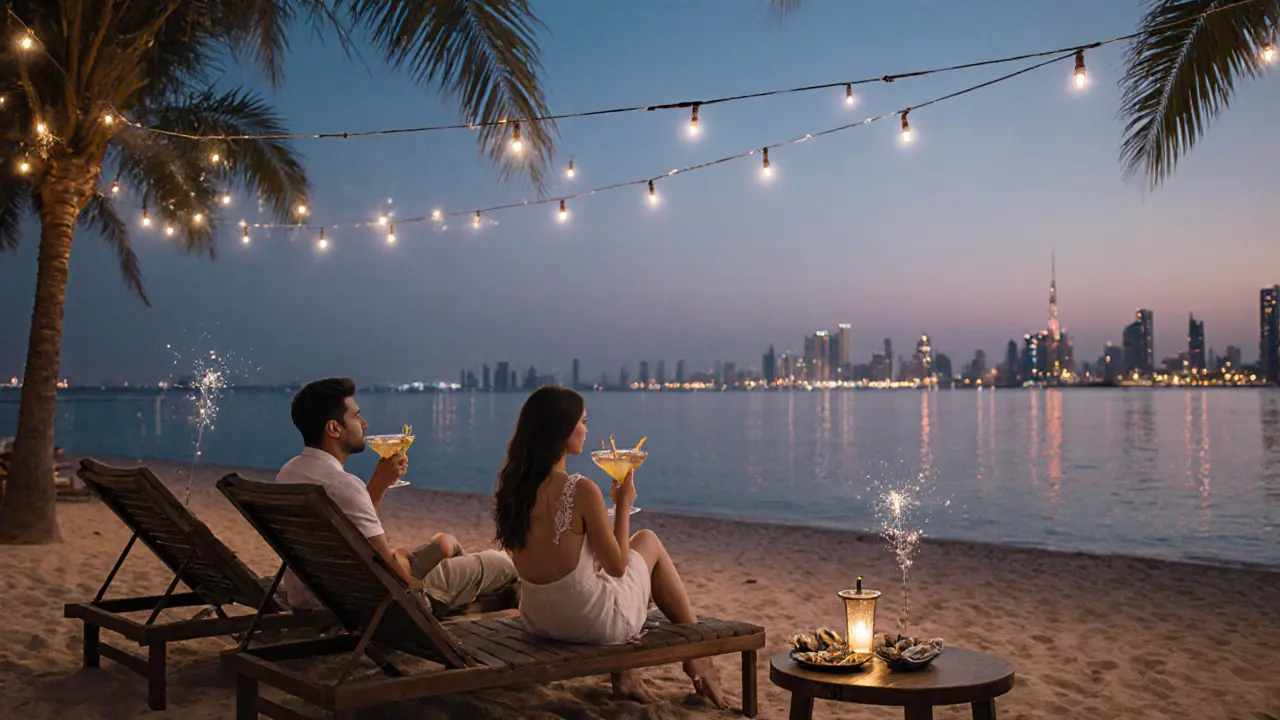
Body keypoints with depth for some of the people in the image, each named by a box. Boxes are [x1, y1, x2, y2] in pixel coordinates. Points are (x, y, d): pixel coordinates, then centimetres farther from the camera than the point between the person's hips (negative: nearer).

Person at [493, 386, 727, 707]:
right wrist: (623, 504, -2)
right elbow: (617, 566, -13)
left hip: (537, 619, 6)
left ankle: (623, 673, 33)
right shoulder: (582, 491, -23)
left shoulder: (512, 487, -4)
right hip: (591, 622, -6)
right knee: (648, 540, 19)